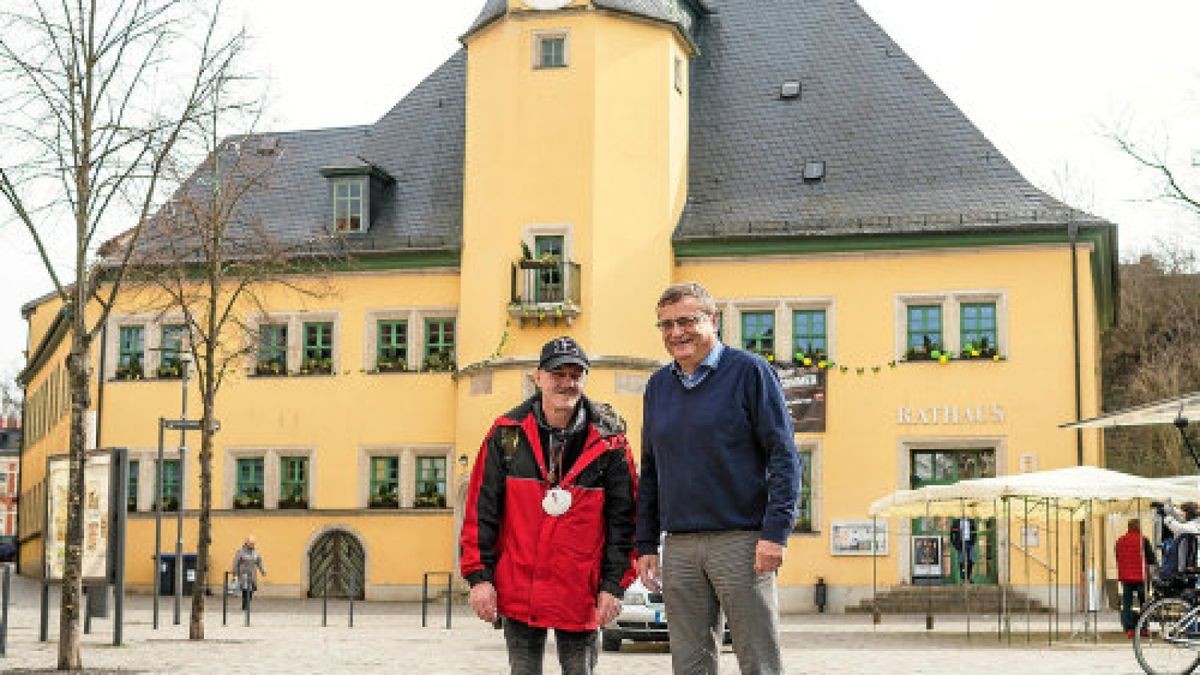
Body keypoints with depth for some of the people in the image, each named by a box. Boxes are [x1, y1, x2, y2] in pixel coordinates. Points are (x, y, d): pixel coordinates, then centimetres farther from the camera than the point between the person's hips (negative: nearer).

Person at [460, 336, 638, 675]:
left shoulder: (609, 441, -2)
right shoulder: (507, 434, 0)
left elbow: (622, 518, 0)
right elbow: (481, 509, 2)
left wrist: (614, 584, -4)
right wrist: (480, 576, -3)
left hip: (581, 595, -1)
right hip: (517, 591, 1)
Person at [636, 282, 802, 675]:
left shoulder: (749, 371, -2)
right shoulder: (658, 386, 15)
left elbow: (784, 455, -5)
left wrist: (775, 533, -13)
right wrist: (646, 544, 14)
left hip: (742, 541, -5)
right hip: (678, 547, 5)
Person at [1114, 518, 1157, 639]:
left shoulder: (1120, 541, 6)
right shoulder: (1143, 540, -8)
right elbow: (1151, 559, -6)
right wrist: (1155, 562, 14)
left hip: (1125, 576, 3)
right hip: (1140, 576, -3)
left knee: (1126, 603, 4)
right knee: (1143, 603, 10)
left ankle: (1129, 629, -4)